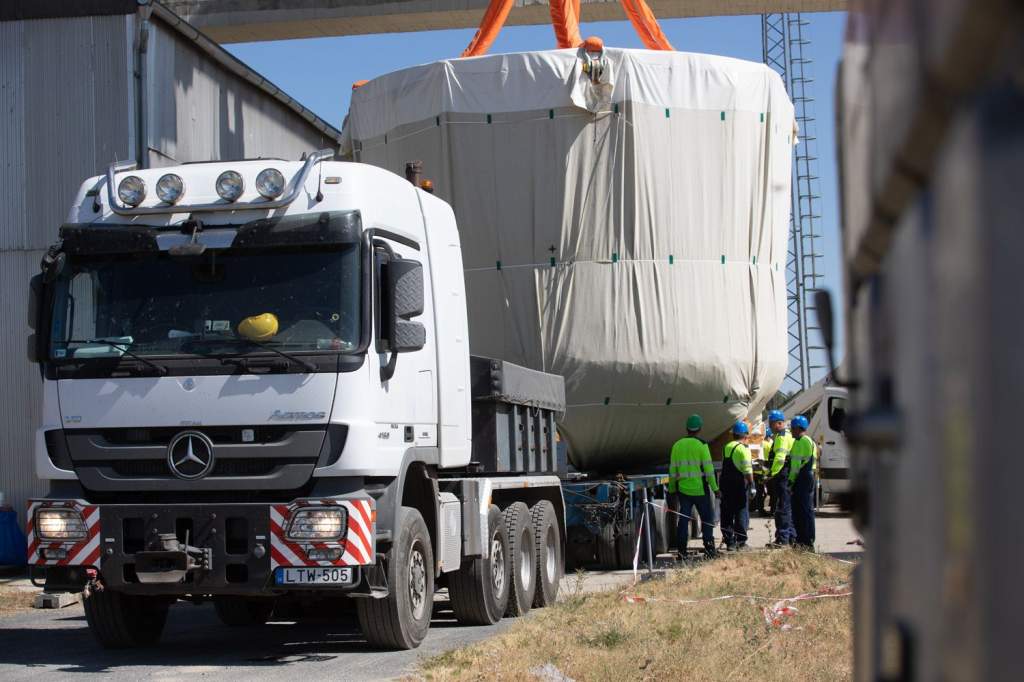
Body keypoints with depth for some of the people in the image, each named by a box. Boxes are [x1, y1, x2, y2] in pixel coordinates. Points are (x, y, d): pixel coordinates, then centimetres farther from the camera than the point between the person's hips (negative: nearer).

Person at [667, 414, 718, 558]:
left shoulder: (677, 445, 5)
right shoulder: (701, 445, -8)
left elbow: (672, 469, 9)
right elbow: (708, 468, -9)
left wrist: (672, 489, 17)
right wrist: (715, 487, -2)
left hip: (683, 489, 4)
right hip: (700, 489, -3)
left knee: (683, 519, 7)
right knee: (707, 518, 7)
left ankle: (681, 550, 5)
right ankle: (709, 548, 3)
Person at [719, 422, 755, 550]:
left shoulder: (726, 447, 11)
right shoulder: (743, 449, -10)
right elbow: (747, 470, -16)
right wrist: (751, 485, -12)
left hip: (726, 483, 6)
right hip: (740, 483, -6)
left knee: (727, 513, 8)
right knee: (741, 512, 2)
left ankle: (729, 541, 8)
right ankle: (741, 541, 2)